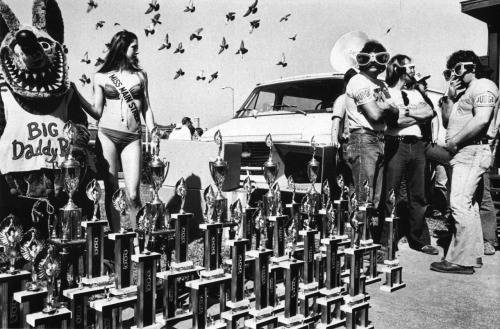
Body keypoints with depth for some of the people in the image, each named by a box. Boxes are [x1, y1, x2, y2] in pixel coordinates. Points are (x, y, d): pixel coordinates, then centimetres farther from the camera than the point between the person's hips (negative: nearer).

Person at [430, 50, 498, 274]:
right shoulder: (464, 93, 24)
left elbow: (481, 120, -21)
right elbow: (447, 122, 18)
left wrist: (454, 141, -16)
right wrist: (450, 98, 6)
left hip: (472, 151, -11)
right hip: (463, 154, 11)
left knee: (460, 204, -16)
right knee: (469, 205, 13)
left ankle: (462, 260, -15)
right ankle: (473, 252, 21)